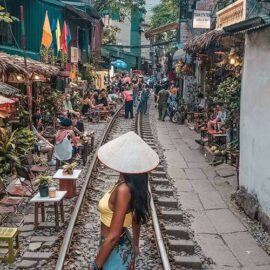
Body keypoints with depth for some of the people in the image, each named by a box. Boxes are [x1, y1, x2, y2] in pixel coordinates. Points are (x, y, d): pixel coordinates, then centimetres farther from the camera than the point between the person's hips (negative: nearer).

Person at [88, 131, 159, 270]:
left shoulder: (123, 189, -30)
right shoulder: (136, 185, -5)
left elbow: (113, 235, -27)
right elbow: (136, 218, 9)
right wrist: (135, 245, 23)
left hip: (115, 250, -7)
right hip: (125, 245, 7)